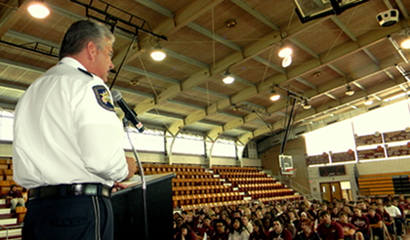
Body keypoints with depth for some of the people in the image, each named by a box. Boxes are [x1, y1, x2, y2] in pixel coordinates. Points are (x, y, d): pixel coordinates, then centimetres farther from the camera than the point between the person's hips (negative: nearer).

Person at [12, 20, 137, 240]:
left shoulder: (30, 92, 19)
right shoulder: (87, 84, -9)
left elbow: (23, 172, 19)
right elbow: (103, 158, -23)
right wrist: (125, 170, 1)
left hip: (36, 209, 9)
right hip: (81, 208, -8)